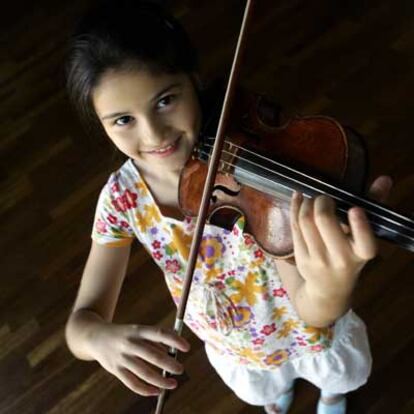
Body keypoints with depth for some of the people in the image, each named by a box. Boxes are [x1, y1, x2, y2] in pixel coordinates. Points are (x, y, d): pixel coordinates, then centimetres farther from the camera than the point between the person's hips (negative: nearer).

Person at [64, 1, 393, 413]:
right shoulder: (122, 197, -26)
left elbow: (313, 312, -41)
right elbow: (80, 324, -26)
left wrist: (329, 287, -67)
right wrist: (103, 338, -52)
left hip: (312, 323, -2)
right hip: (235, 348, 2)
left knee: (337, 373, 32)